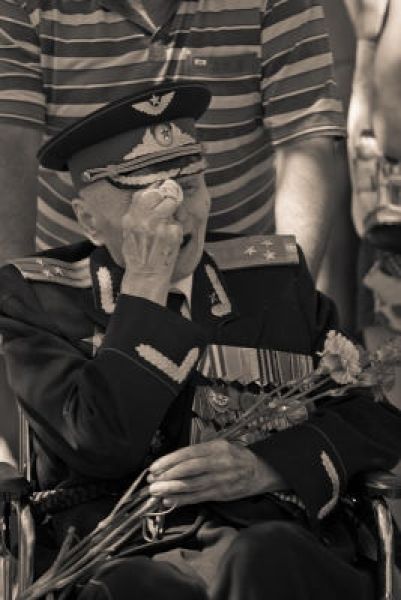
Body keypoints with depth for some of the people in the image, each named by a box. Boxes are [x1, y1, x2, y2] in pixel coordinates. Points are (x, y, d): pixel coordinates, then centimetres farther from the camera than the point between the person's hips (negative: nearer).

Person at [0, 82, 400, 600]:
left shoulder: (275, 275, 15)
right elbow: (103, 447, -8)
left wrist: (266, 465, -9)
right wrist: (146, 282, -8)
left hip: (278, 547, 2)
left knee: (264, 557, -35)